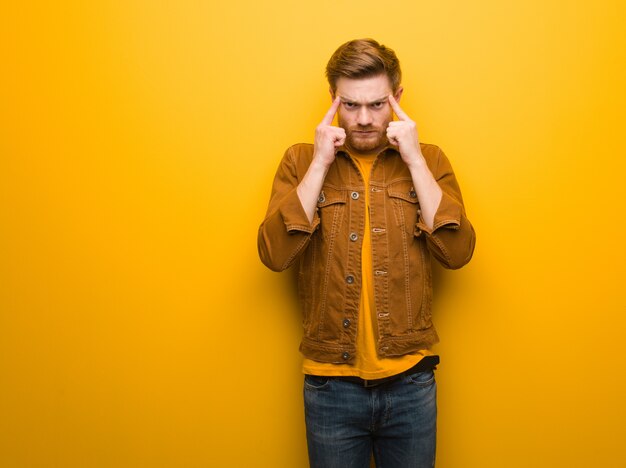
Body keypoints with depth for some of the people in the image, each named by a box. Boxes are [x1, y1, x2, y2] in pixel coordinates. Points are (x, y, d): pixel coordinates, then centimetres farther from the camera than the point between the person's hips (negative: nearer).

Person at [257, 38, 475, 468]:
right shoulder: (300, 161, 1)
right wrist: (320, 163, -13)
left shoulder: (428, 159, 2)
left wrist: (414, 160, -12)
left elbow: (457, 252, -10)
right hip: (330, 383, 0)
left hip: (411, 381, 1)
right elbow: (275, 254, -12)